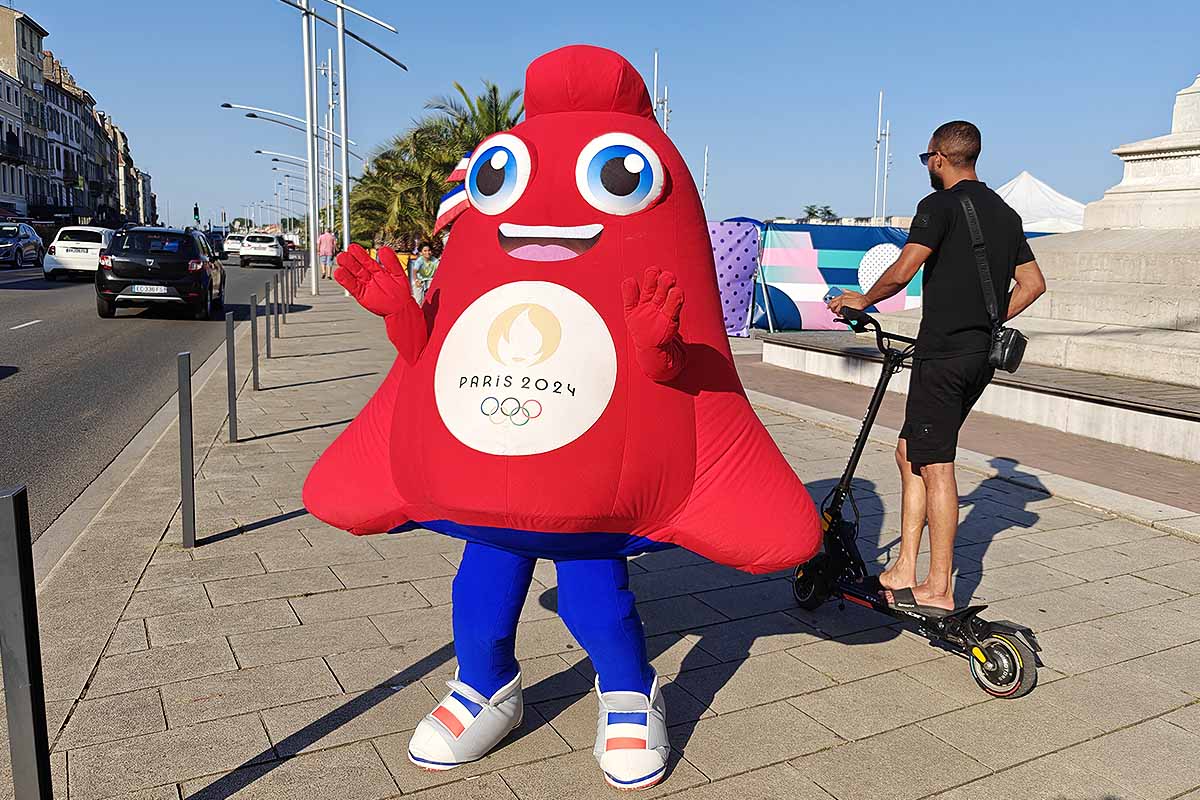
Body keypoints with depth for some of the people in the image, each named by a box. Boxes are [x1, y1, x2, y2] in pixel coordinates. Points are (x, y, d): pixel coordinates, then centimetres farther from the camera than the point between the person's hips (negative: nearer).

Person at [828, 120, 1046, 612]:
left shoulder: (941, 205, -8)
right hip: (981, 355, 9)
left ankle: (939, 590, 4)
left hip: (942, 353, -9)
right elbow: (1033, 284, 18)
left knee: (935, 467, -3)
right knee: (910, 453, 14)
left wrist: (862, 300, 0)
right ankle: (905, 572, 14)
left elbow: (902, 272, -17)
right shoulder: (1006, 214, 18)